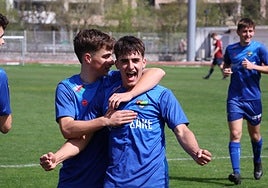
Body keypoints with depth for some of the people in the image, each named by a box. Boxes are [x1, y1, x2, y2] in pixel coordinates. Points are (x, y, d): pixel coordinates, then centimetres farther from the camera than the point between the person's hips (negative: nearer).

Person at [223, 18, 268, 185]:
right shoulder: (231, 49, 5)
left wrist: (253, 66, -22)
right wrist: (226, 70, -1)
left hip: (253, 98, -1)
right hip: (235, 98, 1)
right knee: (235, 134, -11)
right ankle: (236, 172, -14)